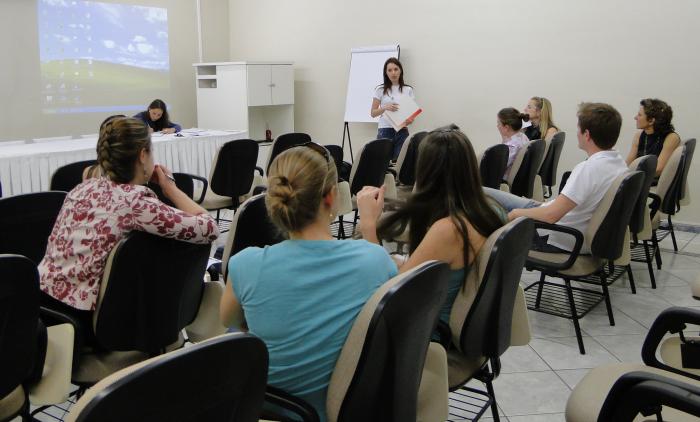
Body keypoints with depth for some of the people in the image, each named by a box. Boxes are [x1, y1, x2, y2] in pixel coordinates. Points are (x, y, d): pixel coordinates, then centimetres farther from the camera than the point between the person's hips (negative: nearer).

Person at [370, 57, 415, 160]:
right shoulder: (380, 90, 2)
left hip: (402, 131, 1)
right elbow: (373, 113, 1)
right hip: (385, 131, -1)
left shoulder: (408, 90, 6)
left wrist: (410, 119, -14)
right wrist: (385, 108, -18)